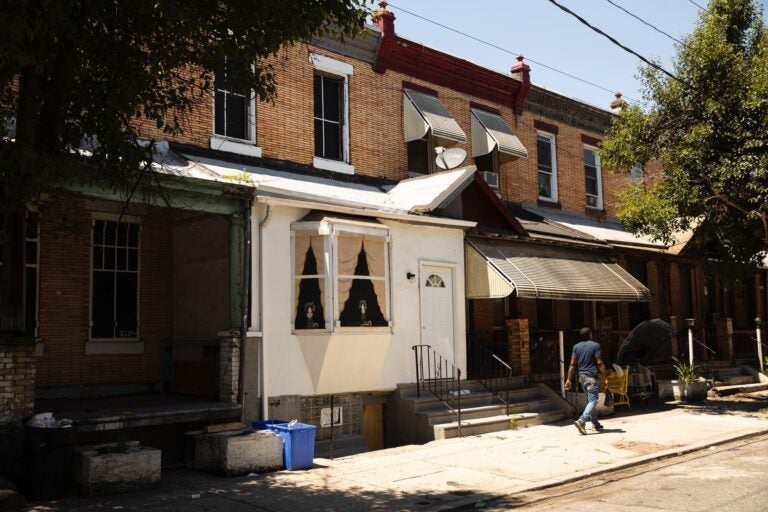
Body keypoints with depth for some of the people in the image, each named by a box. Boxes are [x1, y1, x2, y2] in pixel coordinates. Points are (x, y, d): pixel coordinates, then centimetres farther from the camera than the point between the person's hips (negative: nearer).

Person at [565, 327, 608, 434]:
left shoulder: (576, 347, 7)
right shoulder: (595, 345, -6)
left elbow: (572, 364, 3)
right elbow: (599, 363, -10)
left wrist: (569, 379, 4)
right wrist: (605, 378, -6)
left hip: (581, 377, 6)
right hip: (591, 377, -6)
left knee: (590, 400, 19)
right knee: (593, 400, -8)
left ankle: (595, 423, 26)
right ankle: (581, 421, -27)